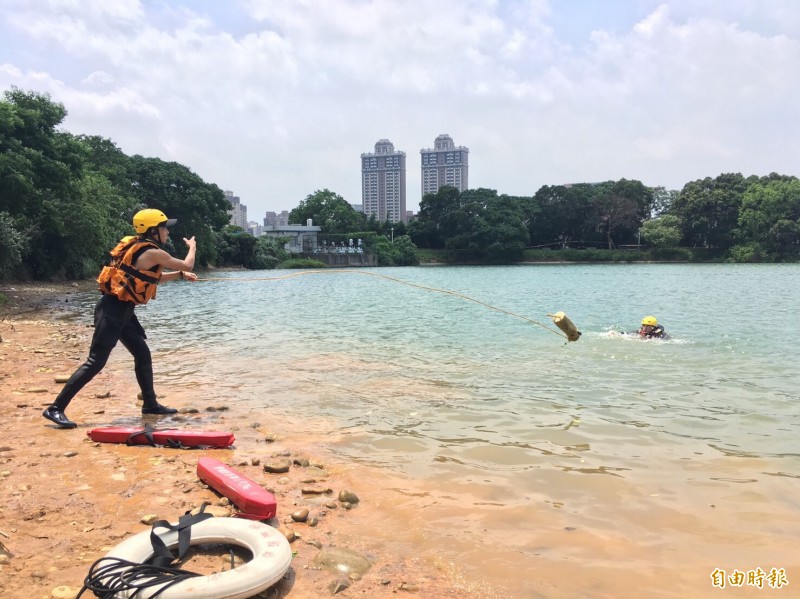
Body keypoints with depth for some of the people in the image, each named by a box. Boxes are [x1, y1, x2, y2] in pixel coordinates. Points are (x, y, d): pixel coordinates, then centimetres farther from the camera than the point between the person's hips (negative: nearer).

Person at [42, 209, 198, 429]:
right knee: (95, 363, -8)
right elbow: (187, 265, -5)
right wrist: (192, 247, 14)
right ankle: (56, 408, -4)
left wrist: (180, 274, 20)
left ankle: (150, 404, 26)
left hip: (122, 310, 10)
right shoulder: (153, 252, -15)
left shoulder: (140, 248, 13)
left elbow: (154, 278, 28)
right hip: (112, 310, -10)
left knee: (143, 355, 15)